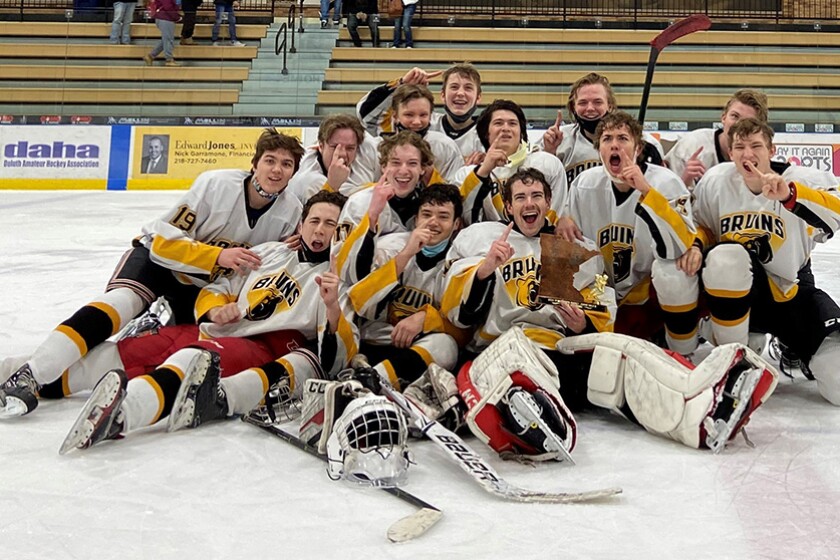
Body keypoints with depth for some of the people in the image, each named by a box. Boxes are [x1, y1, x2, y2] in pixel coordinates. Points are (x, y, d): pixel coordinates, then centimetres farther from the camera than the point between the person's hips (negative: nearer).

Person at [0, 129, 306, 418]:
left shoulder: (292, 211, -11)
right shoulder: (216, 183, -23)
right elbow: (166, 243, -23)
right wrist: (219, 256, -34)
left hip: (205, 286, 6)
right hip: (159, 256, -6)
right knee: (122, 302, -30)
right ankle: (29, 376, -39)